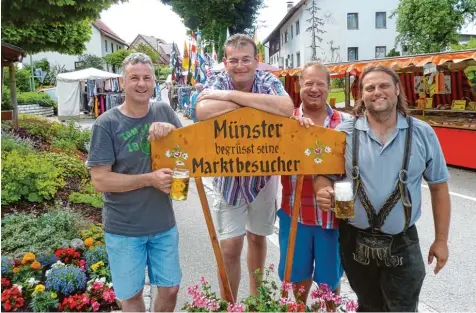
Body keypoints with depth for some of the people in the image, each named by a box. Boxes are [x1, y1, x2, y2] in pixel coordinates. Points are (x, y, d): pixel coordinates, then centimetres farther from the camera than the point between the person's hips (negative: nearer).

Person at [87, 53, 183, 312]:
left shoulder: (164, 112, -1)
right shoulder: (107, 123, -12)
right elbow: (100, 180, -14)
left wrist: (170, 130, -16)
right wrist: (150, 179, -21)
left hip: (164, 224, 4)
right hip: (123, 229, -3)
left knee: (170, 289, 16)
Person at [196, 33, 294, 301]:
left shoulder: (268, 81, -10)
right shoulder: (217, 82, -10)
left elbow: (287, 109, -32)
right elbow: (203, 112, -32)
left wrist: (231, 96, -29)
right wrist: (255, 101, -26)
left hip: (263, 175, 2)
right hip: (228, 178, -1)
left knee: (257, 238, 20)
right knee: (230, 249, 1)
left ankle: (256, 294, 44)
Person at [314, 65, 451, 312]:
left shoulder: (422, 134, -4)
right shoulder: (343, 133, -6)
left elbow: (438, 186, 3)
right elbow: (323, 175, 0)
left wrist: (441, 240, 4)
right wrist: (324, 192, -24)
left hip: (402, 244, 0)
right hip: (355, 241, 1)